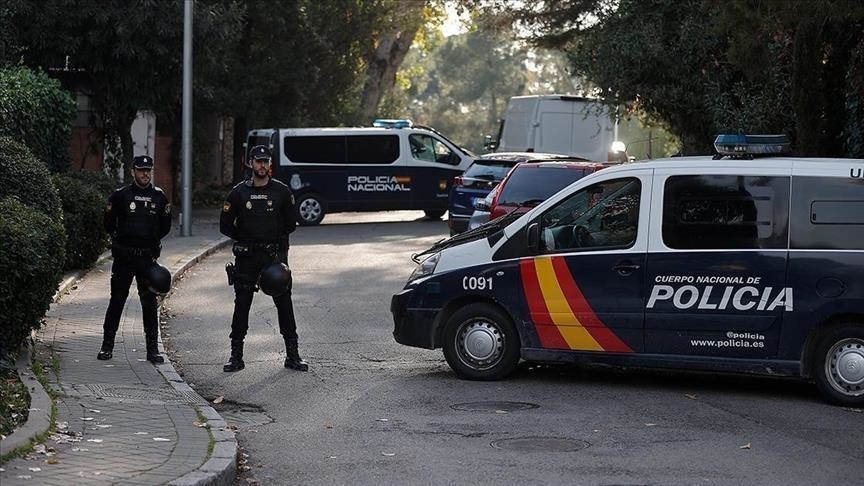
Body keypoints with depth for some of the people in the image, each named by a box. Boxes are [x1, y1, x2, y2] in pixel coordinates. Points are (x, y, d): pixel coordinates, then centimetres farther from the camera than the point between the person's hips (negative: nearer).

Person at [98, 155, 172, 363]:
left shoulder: (159, 197, 6)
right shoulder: (120, 195, -1)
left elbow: (165, 226, 14)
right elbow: (109, 223, 6)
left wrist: (152, 240, 8)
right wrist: (120, 239, 6)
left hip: (148, 257, 2)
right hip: (123, 258, -2)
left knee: (150, 303, 3)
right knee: (117, 301, 2)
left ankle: (152, 349, 7)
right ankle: (107, 346, 11)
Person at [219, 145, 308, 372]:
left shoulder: (282, 191, 3)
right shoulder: (238, 192, 2)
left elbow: (291, 223, 9)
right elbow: (225, 226, 5)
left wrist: (276, 238, 4)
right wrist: (244, 239, 2)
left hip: (275, 254, 0)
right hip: (246, 257, 0)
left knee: (284, 302, -1)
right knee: (242, 304, 2)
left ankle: (292, 355, 6)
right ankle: (236, 356, 9)